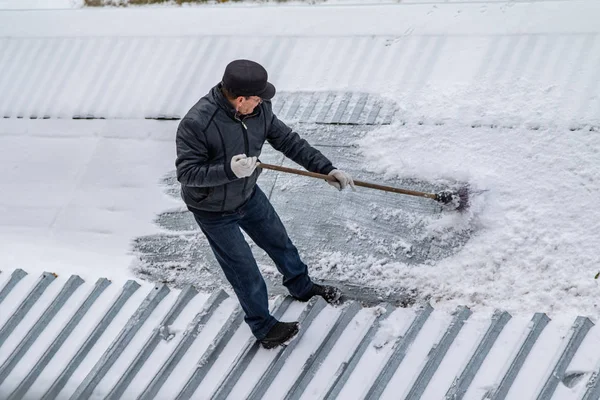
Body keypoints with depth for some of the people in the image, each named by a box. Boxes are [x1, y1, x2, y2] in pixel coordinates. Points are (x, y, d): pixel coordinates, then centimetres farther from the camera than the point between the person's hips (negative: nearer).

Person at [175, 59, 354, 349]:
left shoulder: (259, 109, -16)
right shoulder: (196, 124, -35)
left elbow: (288, 141, -6)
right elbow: (186, 172, -30)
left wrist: (326, 168, -9)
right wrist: (229, 170, -44)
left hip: (249, 195, 6)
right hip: (214, 211, -6)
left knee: (279, 241, 25)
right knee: (244, 269, 7)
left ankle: (301, 286, 54)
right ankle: (263, 327, 30)